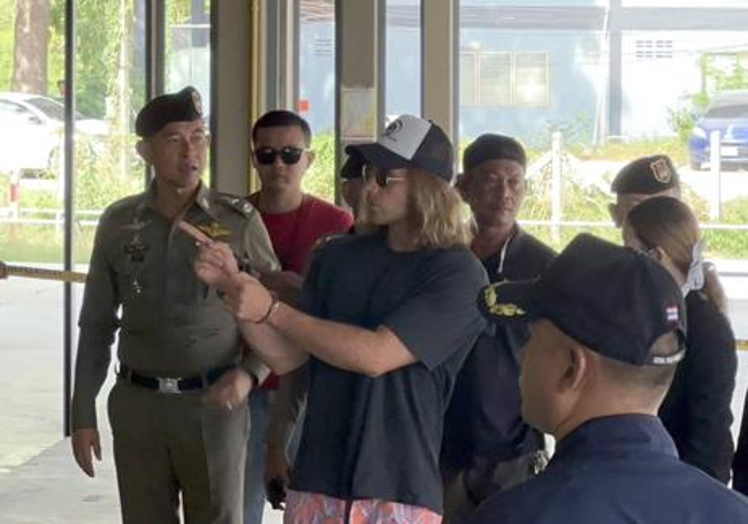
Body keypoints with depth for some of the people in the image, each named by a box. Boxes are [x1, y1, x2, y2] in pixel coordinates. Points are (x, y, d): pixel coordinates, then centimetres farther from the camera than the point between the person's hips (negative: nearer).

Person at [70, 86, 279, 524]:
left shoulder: (239, 221, -2)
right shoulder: (119, 223, 4)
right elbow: (97, 327, 10)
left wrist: (250, 374, -13)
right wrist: (83, 414, 6)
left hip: (214, 405, -2)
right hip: (138, 405, 2)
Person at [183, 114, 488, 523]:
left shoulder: (459, 274, -8)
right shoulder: (339, 256, 8)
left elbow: (376, 355, -17)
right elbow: (286, 358, 8)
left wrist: (271, 309, -14)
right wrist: (233, 285, -6)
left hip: (401, 491, -4)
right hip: (316, 483, 4)